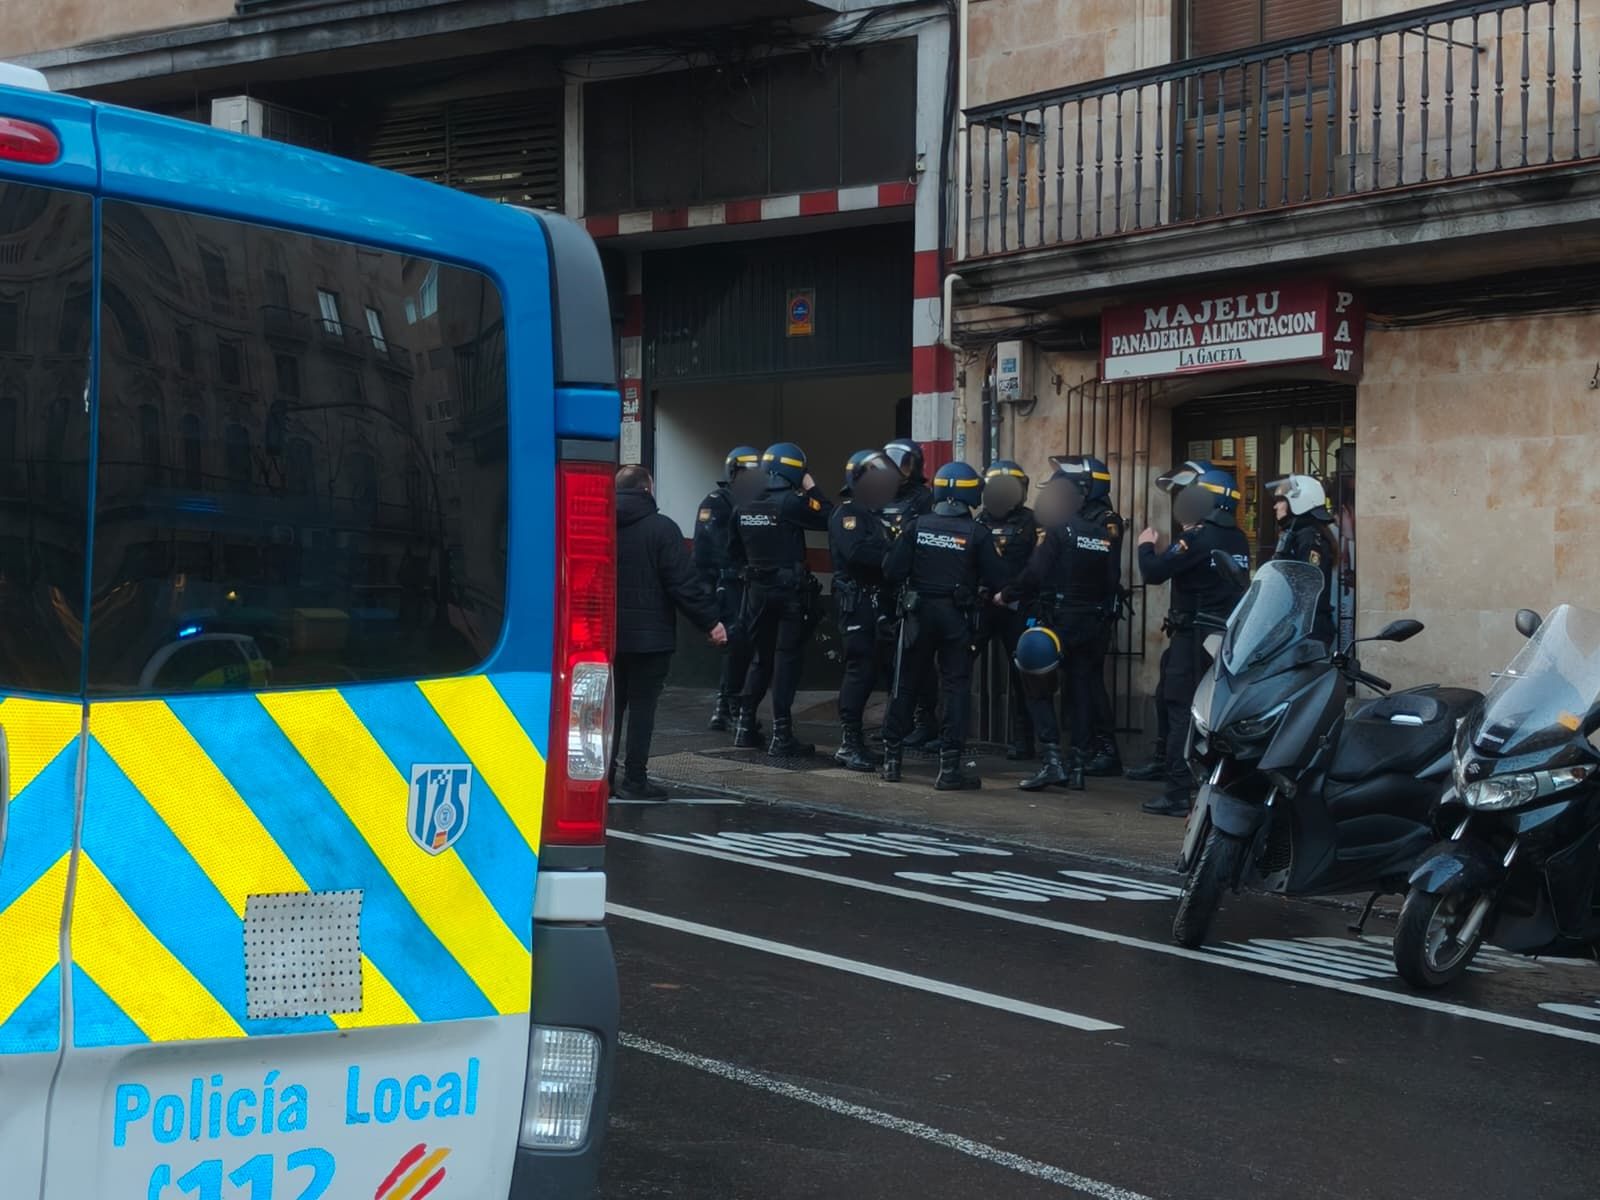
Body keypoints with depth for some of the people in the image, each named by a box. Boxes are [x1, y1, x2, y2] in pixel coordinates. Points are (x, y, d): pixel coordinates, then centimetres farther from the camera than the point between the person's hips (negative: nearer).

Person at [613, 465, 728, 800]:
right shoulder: (661, 527, -9)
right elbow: (684, 582, -14)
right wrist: (710, 620, -8)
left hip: (605, 634, 5)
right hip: (649, 635, -5)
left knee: (610, 705, 12)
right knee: (642, 704, 0)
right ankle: (634, 779, -1)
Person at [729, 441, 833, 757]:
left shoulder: (744, 505, 6)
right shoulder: (792, 502, -14)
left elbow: (734, 548, 13)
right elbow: (830, 517, -12)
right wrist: (811, 489, -2)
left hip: (757, 589, 6)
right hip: (790, 589, -6)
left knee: (762, 658, 19)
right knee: (786, 660, -2)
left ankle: (744, 725, 20)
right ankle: (781, 736, -2)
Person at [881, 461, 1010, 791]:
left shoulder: (916, 526, -5)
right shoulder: (977, 534, -8)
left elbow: (892, 571, -8)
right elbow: (997, 581, -8)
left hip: (919, 612, 2)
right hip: (957, 616, -2)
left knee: (906, 685, 13)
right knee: (956, 689, 2)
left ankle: (892, 760, 18)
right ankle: (949, 768, -2)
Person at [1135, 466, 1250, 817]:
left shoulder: (1199, 539, -14)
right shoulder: (1238, 540, 10)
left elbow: (1154, 573, -16)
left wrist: (1147, 546, 4)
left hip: (1196, 636, -8)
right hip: (1230, 634, 8)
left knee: (1182, 711, -5)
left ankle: (1178, 794, -7)